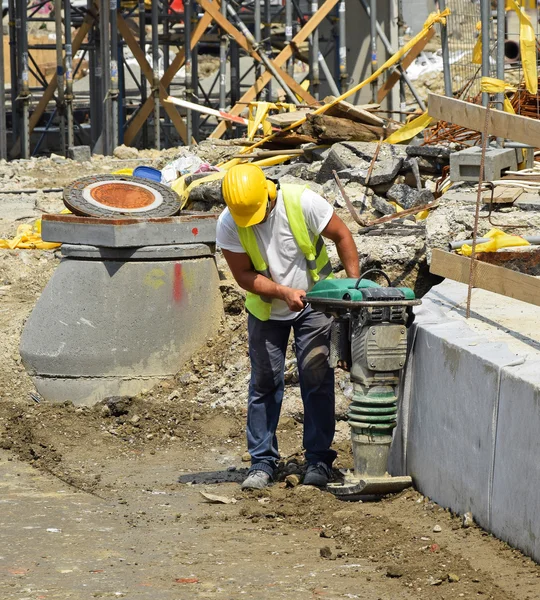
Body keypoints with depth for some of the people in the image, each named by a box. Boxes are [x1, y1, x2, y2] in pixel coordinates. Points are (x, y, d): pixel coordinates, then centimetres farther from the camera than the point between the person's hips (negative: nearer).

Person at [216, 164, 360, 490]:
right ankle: (263, 462, 7)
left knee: (317, 379, -4)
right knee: (264, 383, 0)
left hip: (313, 302, -1)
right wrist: (284, 292, -29)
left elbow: (342, 235, -12)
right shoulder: (228, 225, -21)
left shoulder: (302, 202, -25)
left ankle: (319, 460, 3)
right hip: (266, 310, 1)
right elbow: (244, 275, -15)